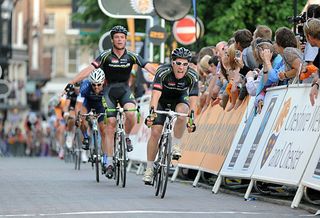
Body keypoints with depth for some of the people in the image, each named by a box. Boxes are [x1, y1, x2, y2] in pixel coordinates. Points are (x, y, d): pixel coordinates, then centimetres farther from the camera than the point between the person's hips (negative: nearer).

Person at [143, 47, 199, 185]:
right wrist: (151, 114, -55)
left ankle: (175, 145, -14)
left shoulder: (192, 76, -26)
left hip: (179, 99, 1)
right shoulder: (163, 72, -31)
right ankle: (149, 169, 0)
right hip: (162, 99, -1)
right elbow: (155, 95, -40)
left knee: (182, 112, -34)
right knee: (155, 132, -12)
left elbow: (193, 100, -31)